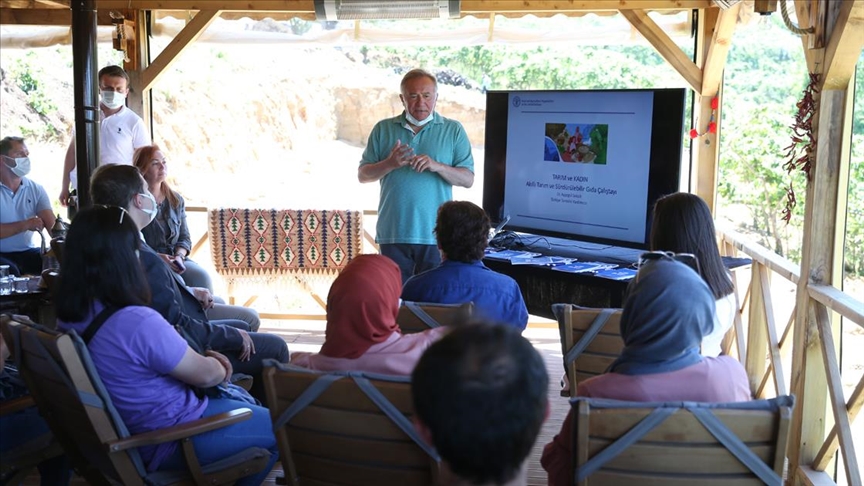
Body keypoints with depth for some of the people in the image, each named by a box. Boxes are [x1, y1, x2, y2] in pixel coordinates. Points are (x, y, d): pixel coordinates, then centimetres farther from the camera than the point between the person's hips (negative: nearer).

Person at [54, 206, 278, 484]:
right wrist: (220, 368, 4)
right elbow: (206, 374, -18)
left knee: (241, 397, 28)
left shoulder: (68, 316, -6)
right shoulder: (138, 322, -34)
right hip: (169, 441, -9)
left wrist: (204, 359, 2)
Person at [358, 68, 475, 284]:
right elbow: (363, 175, 7)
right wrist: (390, 164, -12)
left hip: (435, 234, -1)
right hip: (393, 233, 1)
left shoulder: (454, 130, 5)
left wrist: (437, 166, -18)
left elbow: (468, 179, -1)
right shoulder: (383, 129, 9)